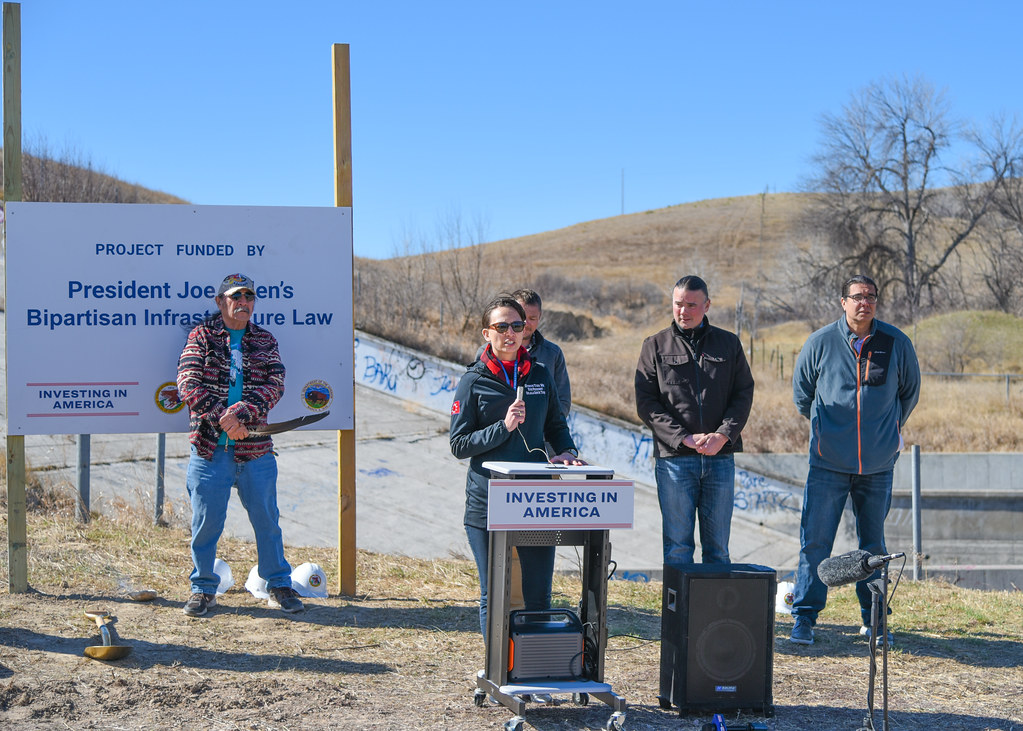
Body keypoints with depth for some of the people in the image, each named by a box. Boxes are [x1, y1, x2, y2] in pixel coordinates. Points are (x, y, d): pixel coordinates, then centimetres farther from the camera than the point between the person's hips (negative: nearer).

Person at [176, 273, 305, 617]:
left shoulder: (265, 341, 11)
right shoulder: (201, 336, 5)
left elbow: (275, 384, -1)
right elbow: (188, 383, -6)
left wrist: (242, 412, -17)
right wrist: (221, 419, -17)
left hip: (255, 447, 2)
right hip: (209, 446, -2)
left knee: (266, 519, 7)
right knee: (205, 520, 2)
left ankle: (279, 586, 18)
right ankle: (203, 589, 17)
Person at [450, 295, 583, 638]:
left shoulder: (540, 375, 9)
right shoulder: (474, 381, 0)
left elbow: (556, 426, 21)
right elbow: (459, 445, -3)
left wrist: (567, 451, 0)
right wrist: (504, 427, -15)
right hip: (487, 502, -2)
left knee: (538, 595, 5)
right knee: (492, 596, 7)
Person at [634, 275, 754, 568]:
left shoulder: (729, 343, 12)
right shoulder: (656, 346, 7)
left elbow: (744, 395, 7)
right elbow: (646, 403, -1)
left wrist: (722, 436, -10)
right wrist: (685, 437, -12)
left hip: (721, 457, 2)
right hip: (674, 458, -2)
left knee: (718, 546, 6)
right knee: (677, 546, -1)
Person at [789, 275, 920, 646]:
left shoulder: (897, 344, 0)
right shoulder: (820, 342, -3)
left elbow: (909, 392, 17)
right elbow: (801, 392, 13)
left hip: (878, 463, 1)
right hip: (828, 462, -1)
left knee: (873, 544, 9)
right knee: (815, 541, -4)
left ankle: (873, 620, 19)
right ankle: (804, 618, 4)